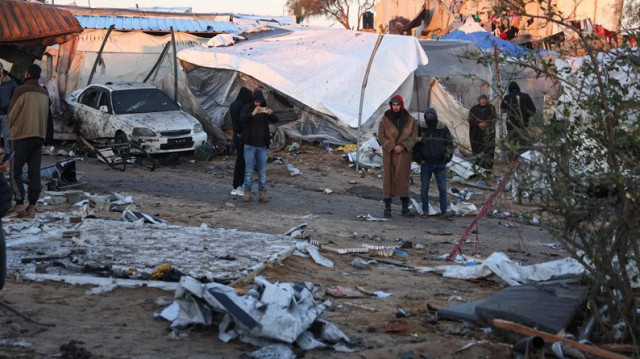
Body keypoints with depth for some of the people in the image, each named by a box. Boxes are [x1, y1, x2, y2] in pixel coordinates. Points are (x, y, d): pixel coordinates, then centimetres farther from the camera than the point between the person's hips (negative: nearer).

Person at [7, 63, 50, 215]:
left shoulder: (21, 90, -10)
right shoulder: (44, 93, 10)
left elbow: (12, 114, -4)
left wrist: (11, 128, 13)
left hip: (22, 135, -6)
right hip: (39, 136, 6)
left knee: (16, 170, 1)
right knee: (35, 171, 5)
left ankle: (19, 203, -6)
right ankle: (32, 205, 3)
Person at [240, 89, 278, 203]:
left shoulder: (265, 110, 4)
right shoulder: (247, 109, -2)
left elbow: (275, 120, -8)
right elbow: (242, 119, -21)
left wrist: (271, 114, -30)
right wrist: (253, 113, -38)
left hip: (262, 145, 2)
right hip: (250, 145, -2)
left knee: (262, 171, 4)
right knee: (249, 170, -1)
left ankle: (262, 193, 9)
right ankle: (247, 193, 5)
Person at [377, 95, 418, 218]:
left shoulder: (410, 120, 5)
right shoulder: (385, 120, 1)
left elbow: (414, 137, 1)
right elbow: (381, 137, -4)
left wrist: (403, 146, -13)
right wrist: (392, 147, -15)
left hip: (404, 155, 1)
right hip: (389, 155, -1)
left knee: (403, 179, 2)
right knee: (388, 179, -1)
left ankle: (405, 208, 9)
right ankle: (387, 207, 5)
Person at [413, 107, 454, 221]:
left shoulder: (443, 129, 2)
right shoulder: (421, 129, 2)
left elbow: (449, 145, 8)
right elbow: (415, 146, 8)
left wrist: (446, 159, 1)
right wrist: (419, 159, 0)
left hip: (440, 165, 0)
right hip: (426, 164, 0)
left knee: (442, 189, -1)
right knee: (424, 188, 4)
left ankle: (443, 213, 3)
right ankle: (425, 211, 14)